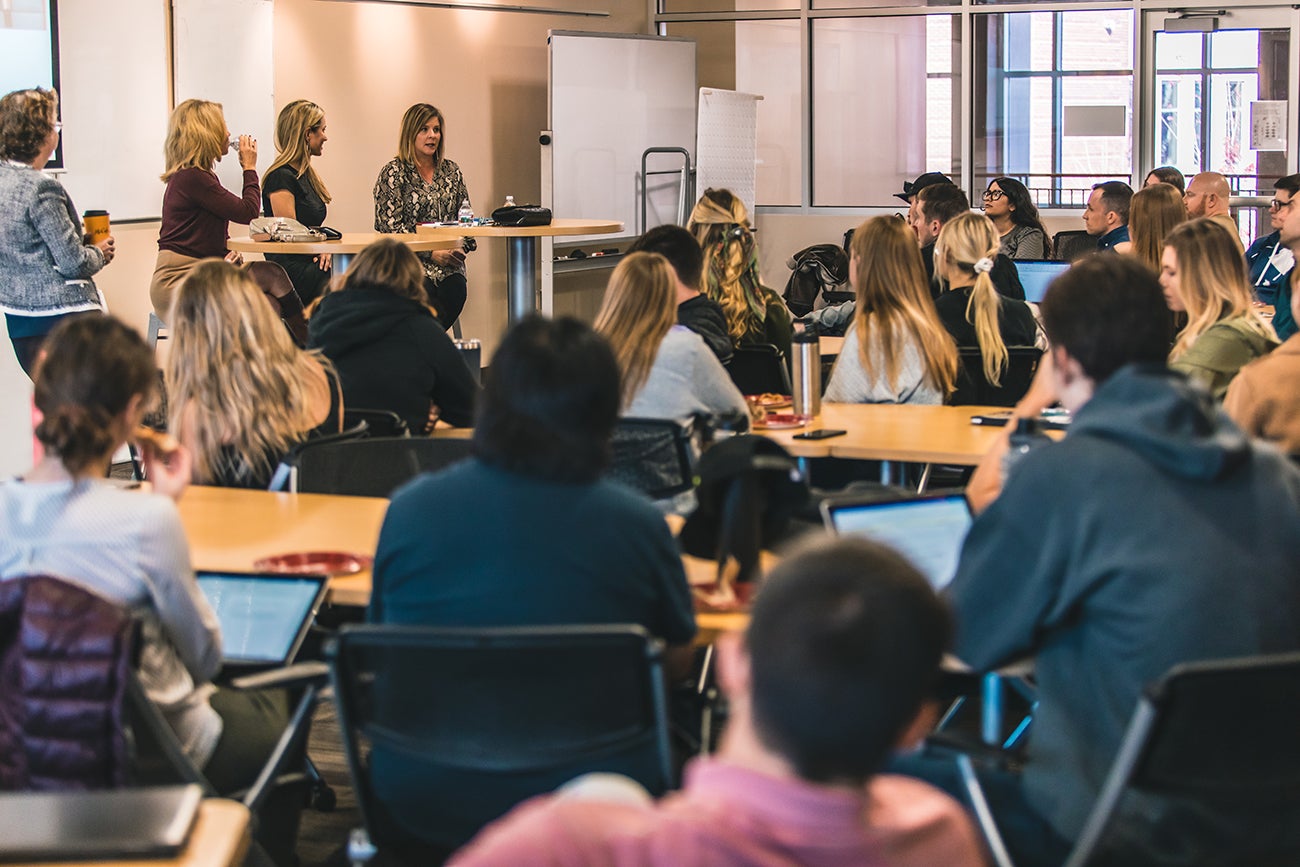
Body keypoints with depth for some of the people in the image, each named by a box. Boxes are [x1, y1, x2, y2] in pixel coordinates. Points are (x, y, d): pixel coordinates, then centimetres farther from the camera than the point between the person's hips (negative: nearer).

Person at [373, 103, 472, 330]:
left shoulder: (451, 171, 16)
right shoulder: (394, 173, 0)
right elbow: (390, 226, -7)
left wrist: (461, 248, -4)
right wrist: (431, 253, -14)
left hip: (447, 260, 4)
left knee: (455, 290, -28)